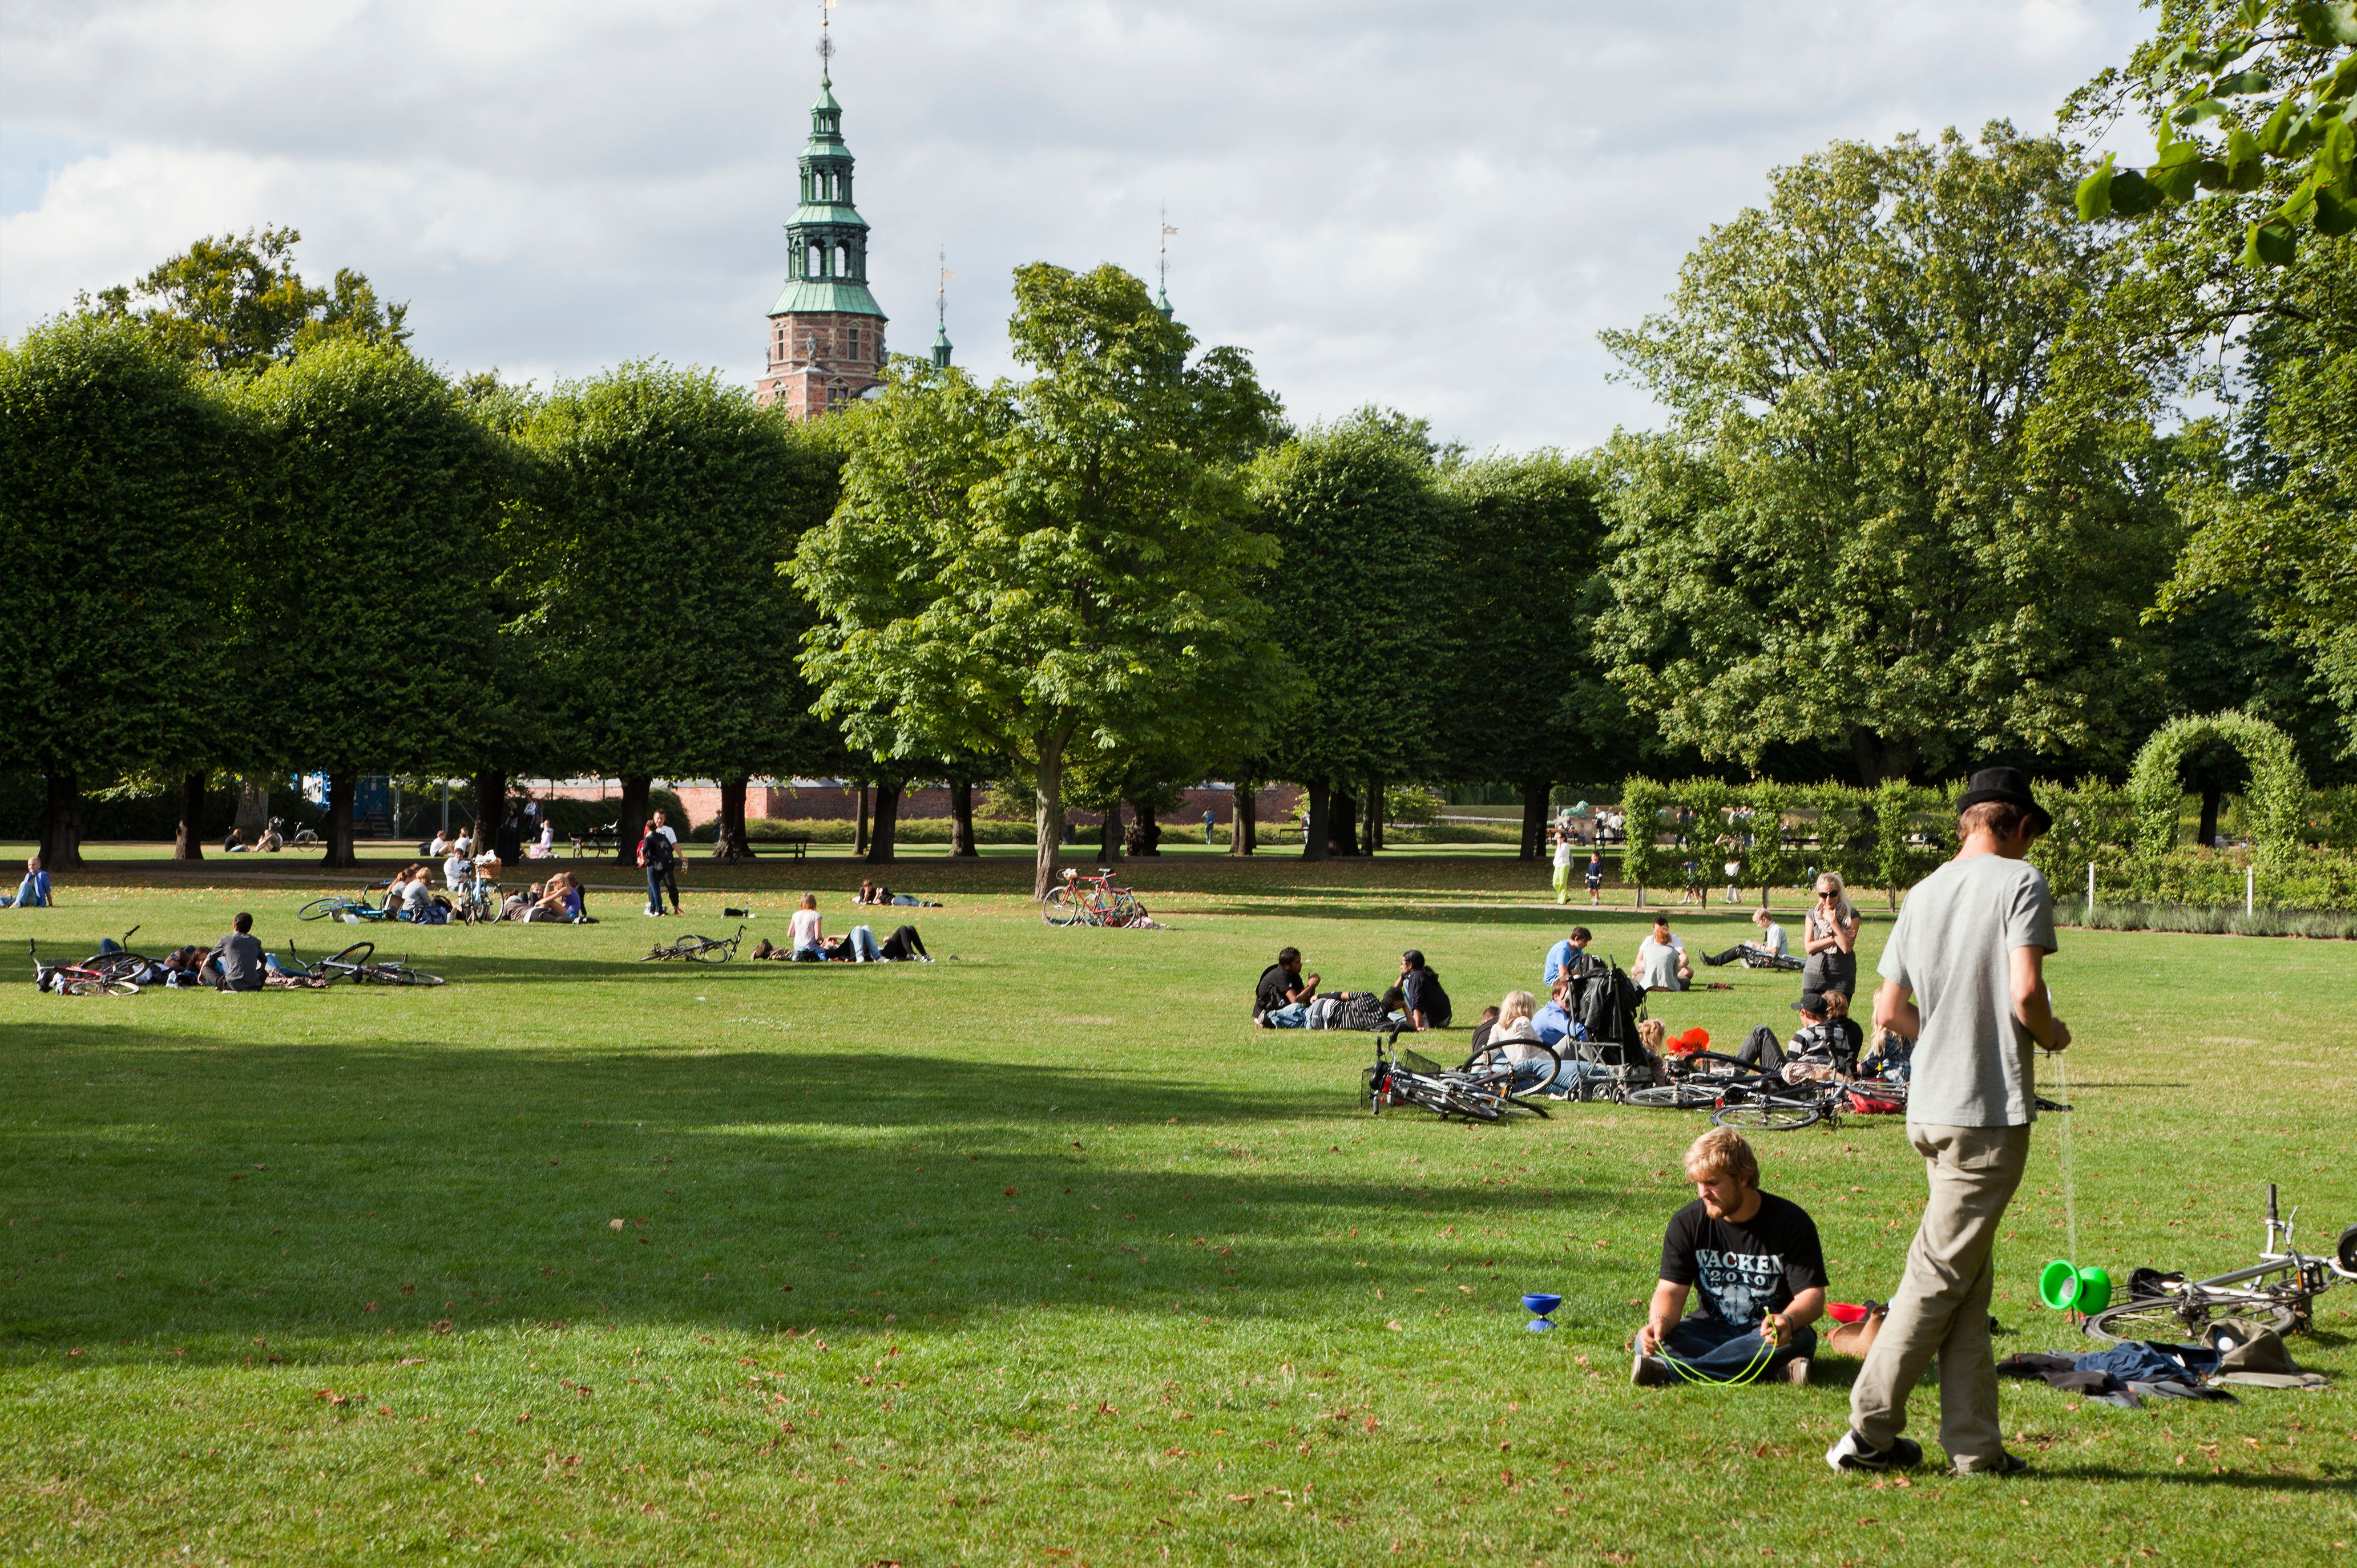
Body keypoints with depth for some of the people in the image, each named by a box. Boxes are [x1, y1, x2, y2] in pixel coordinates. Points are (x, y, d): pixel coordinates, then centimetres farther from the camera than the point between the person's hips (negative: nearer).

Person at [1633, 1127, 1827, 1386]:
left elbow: (1813, 1296, -15)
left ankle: (1672, 1370, -40)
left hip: (1767, 1333, -2)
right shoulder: (1687, 1223, -2)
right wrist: (1660, 1322, -32)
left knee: (1798, 1339, -38)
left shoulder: (1791, 1222, -10)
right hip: (1712, 1329, 2)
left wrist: (1788, 1321, -40)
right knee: (1648, 1341, -26)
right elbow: (1671, 1290, -7)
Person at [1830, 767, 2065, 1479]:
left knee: (1965, 1282, 12)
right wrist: (2054, 1035, 1)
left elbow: (1889, 1011, 12)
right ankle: (1869, 1431, 1)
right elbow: (2024, 994, -18)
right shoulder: (2021, 882, -7)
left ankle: (1975, 1444, 13)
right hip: (1991, 1109, -7)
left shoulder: (1923, 892, 13)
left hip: (1930, 1104, 7)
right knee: (1941, 1274, -2)